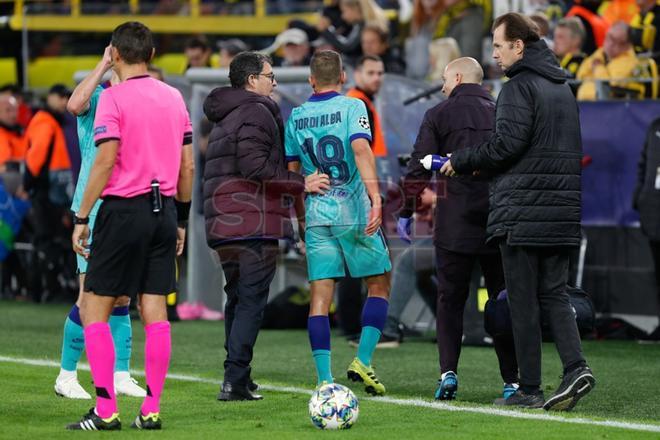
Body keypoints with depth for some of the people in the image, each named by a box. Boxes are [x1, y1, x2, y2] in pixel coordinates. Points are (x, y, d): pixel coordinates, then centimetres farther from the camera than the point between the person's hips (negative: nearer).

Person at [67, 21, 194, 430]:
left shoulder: (113, 98, -9)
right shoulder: (174, 97, 10)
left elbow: (106, 161, -14)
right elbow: (187, 166, 12)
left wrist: (82, 218, -9)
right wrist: (181, 220, 20)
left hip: (124, 210, -6)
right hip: (164, 211, 6)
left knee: (94, 309, 1)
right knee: (155, 311, 7)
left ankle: (106, 411, -5)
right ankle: (152, 409, 5)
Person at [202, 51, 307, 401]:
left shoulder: (224, 119, 23)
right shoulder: (256, 113, -8)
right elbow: (255, 167, -19)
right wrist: (301, 183, -15)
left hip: (223, 224, 9)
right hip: (255, 222, -9)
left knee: (236, 297, 15)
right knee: (252, 300, -9)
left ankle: (237, 376, 17)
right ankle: (235, 379, -15)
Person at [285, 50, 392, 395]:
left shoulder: (296, 117, 8)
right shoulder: (351, 107, -4)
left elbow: (292, 171, 13)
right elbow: (361, 150, -20)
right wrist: (375, 197, -26)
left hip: (316, 215, 3)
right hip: (354, 212, -3)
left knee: (320, 295, 2)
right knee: (379, 284, 12)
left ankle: (324, 379, -4)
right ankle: (362, 361, 0)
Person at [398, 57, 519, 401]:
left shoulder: (439, 115, 2)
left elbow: (419, 168, -2)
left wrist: (405, 213, 5)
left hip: (454, 225, -2)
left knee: (450, 299, 7)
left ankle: (448, 372, -7)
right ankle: (512, 380, 4)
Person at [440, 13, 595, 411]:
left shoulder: (519, 87, -10)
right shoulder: (563, 87, 17)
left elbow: (508, 143, -19)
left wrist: (461, 162, -3)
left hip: (522, 210, -7)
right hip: (562, 211, 7)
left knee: (523, 302, -2)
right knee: (554, 294, 10)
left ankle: (529, 389, -1)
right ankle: (576, 366, -10)